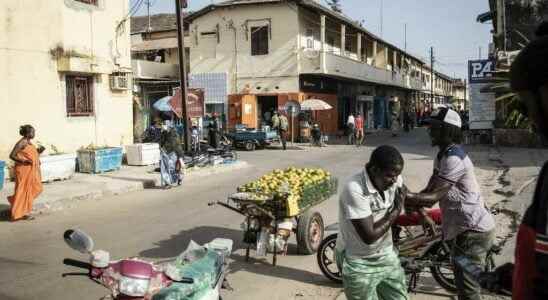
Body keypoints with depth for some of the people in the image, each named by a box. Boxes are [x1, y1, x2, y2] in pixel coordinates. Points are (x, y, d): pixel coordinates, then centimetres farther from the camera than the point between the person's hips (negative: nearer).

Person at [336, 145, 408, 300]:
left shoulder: (393, 179, -9)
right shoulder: (355, 190, -31)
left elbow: (407, 196, 18)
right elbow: (369, 236, -30)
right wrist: (396, 211, -20)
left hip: (386, 256, 6)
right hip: (359, 264, -6)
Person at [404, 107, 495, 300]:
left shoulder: (453, 158, -23)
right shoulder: (443, 155, 11)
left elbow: (433, 196, -26)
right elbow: (430, 191, 7)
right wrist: (411, 199, -10)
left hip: (473, 230, -10)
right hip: (465, 227, 11)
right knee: (463, 284, 24)